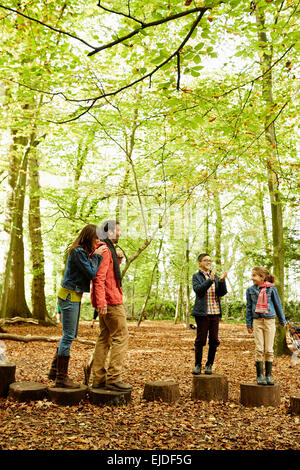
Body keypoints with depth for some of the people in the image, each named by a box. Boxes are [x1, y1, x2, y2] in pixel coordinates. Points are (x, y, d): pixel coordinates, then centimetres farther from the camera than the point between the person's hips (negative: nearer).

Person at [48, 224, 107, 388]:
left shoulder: (84, 251, 14)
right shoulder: (78, 251, -17)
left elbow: (90, 271, 10)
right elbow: (91, 273, -18)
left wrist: (95, 255, 0)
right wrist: (97, 255, -10)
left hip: (74, 296, 10)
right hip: (69, 296, -10)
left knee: (71, 335, 15)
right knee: (68, 336, -5)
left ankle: (54, 371, 24)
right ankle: (61, 377, 3)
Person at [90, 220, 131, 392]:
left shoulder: (108, 249, 20)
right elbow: (99, 277, -21)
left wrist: (118, 260, 13)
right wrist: (101, 302, -26)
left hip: (105, 302, 11)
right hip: (110, 300, -11)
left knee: (104, 338, 11)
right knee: (121, 337, -7)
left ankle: (98, 378, 15)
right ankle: (114, 378, -6)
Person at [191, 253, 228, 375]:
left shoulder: (215, 276, 13)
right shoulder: (196, 276, 2)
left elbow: (222, 293, 4)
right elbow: (198, 289, -16)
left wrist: (221, 281, -13)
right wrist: (210, 280, -25)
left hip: (215, 312, 4)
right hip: (202, 312, -4)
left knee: (214, 340, 5)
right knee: (200, 339, 1)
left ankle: (209, 365, 17)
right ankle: (198, 365, 14)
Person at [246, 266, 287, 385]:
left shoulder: (271, 289, 0)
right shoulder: (250, 290, 6)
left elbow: (278, 305, 8)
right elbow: (248, 307, 11)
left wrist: (282, 321, 13)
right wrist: (249, 324, 8)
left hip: (270, 321, -1)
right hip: (257, 321, 1)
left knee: (269, 350, 2)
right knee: (259, 349, -1)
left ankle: (268, 375, 12)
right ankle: (260, 375, 7)